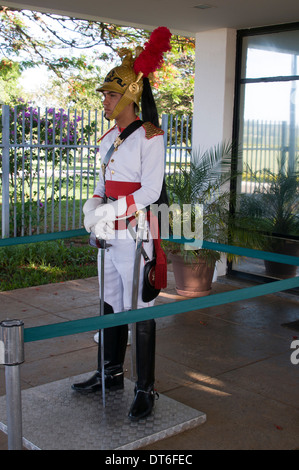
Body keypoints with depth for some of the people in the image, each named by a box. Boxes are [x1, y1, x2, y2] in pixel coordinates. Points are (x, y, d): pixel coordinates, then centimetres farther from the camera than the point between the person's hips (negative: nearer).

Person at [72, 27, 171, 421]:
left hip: (136, 234, -8)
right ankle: (111, 374, 31)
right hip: (110, 235, 8)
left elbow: (150, 191, -16)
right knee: (110, 304, 16)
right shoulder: (110, 138, 15)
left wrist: (110, 211, -18)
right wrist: (93, 208, -1)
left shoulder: (149, 136, -10)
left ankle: (145, 390, 11)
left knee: (139, 312, -1)